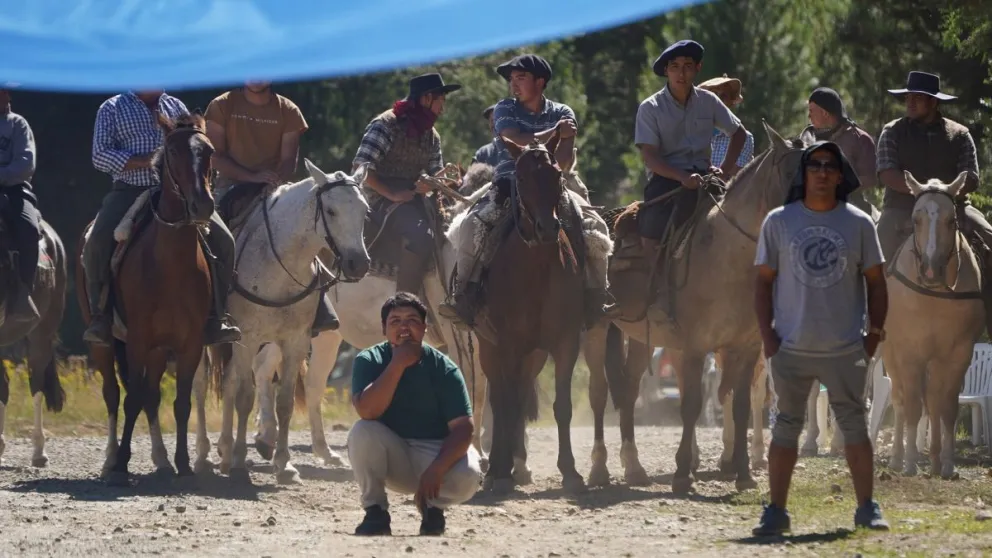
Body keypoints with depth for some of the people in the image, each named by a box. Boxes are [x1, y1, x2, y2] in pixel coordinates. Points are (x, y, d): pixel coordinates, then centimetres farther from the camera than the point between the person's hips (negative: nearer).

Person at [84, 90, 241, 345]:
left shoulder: (176, 107, 17)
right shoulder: (112, 109, 7)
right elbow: (100, 156, -3)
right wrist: (146, 161, -14)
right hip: (130, 190, -3)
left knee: (221, 239, -17)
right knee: (98, 243, -29)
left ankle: (215, 317, -9)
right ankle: (101, 317, -17)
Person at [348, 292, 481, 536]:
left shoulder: (443, 368, -11)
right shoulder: (368, 361, -9)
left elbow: (462, 427, -17)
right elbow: (367, 412, -27)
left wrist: (436, 469, -31)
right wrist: (398, 364, -28)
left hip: (437, 450, 0)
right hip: (391, 456, 0)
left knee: (467, 477, -31)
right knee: (362, 432, -31)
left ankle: (432, 506, 5)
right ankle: (375, 514, -12)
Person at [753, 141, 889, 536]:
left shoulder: (859, 224, 1)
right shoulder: (779, 222, 1)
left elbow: (875, 281, 7)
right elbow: (764, 280, 3)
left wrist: (875, 332, 0)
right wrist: (767, 334, -4)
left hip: (845, 350, 0)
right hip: (791, 348, 0)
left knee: (854, 425, 6)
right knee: (786, 426, 6)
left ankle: (867, 508, 14)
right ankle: (776, 511, 11)